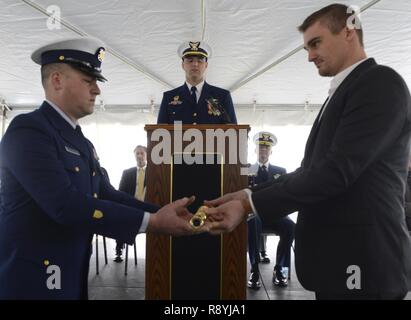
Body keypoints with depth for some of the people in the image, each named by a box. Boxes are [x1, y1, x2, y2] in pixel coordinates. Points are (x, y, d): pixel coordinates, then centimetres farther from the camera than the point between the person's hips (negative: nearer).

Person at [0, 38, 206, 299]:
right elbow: (65, 204, -28)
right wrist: (152, 222, -26)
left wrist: (161, 212, -7)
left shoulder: (83, 143, 10)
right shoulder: (28, 130, -17)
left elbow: (106, 195, 6)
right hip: (31, 282, -8)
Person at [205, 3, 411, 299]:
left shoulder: (380, 82, -12)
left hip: (361, 258, -8)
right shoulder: (343, 92, 16)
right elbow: (312, 170, 11)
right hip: (337, 254, 8)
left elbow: (337, 170, -23)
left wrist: (249, 205, -21)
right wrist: (249, 196, 0)